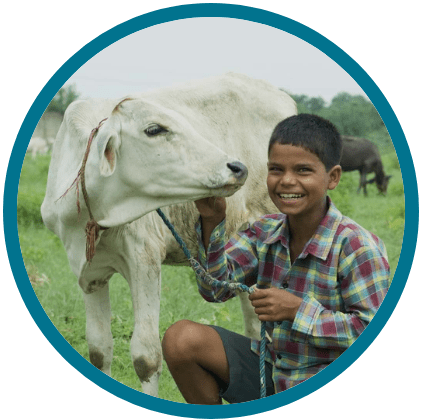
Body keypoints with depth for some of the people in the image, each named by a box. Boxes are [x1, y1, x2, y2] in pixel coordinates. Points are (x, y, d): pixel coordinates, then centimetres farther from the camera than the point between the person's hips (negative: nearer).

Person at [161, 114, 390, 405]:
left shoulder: (356, 247, -16)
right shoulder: (264, 233, 3)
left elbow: (373, 330, -19)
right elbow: (216, 287, -4)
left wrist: (297, 309, -23)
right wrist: (211, 223, -16)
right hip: (265, 368, 6)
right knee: (182, 338, -11)